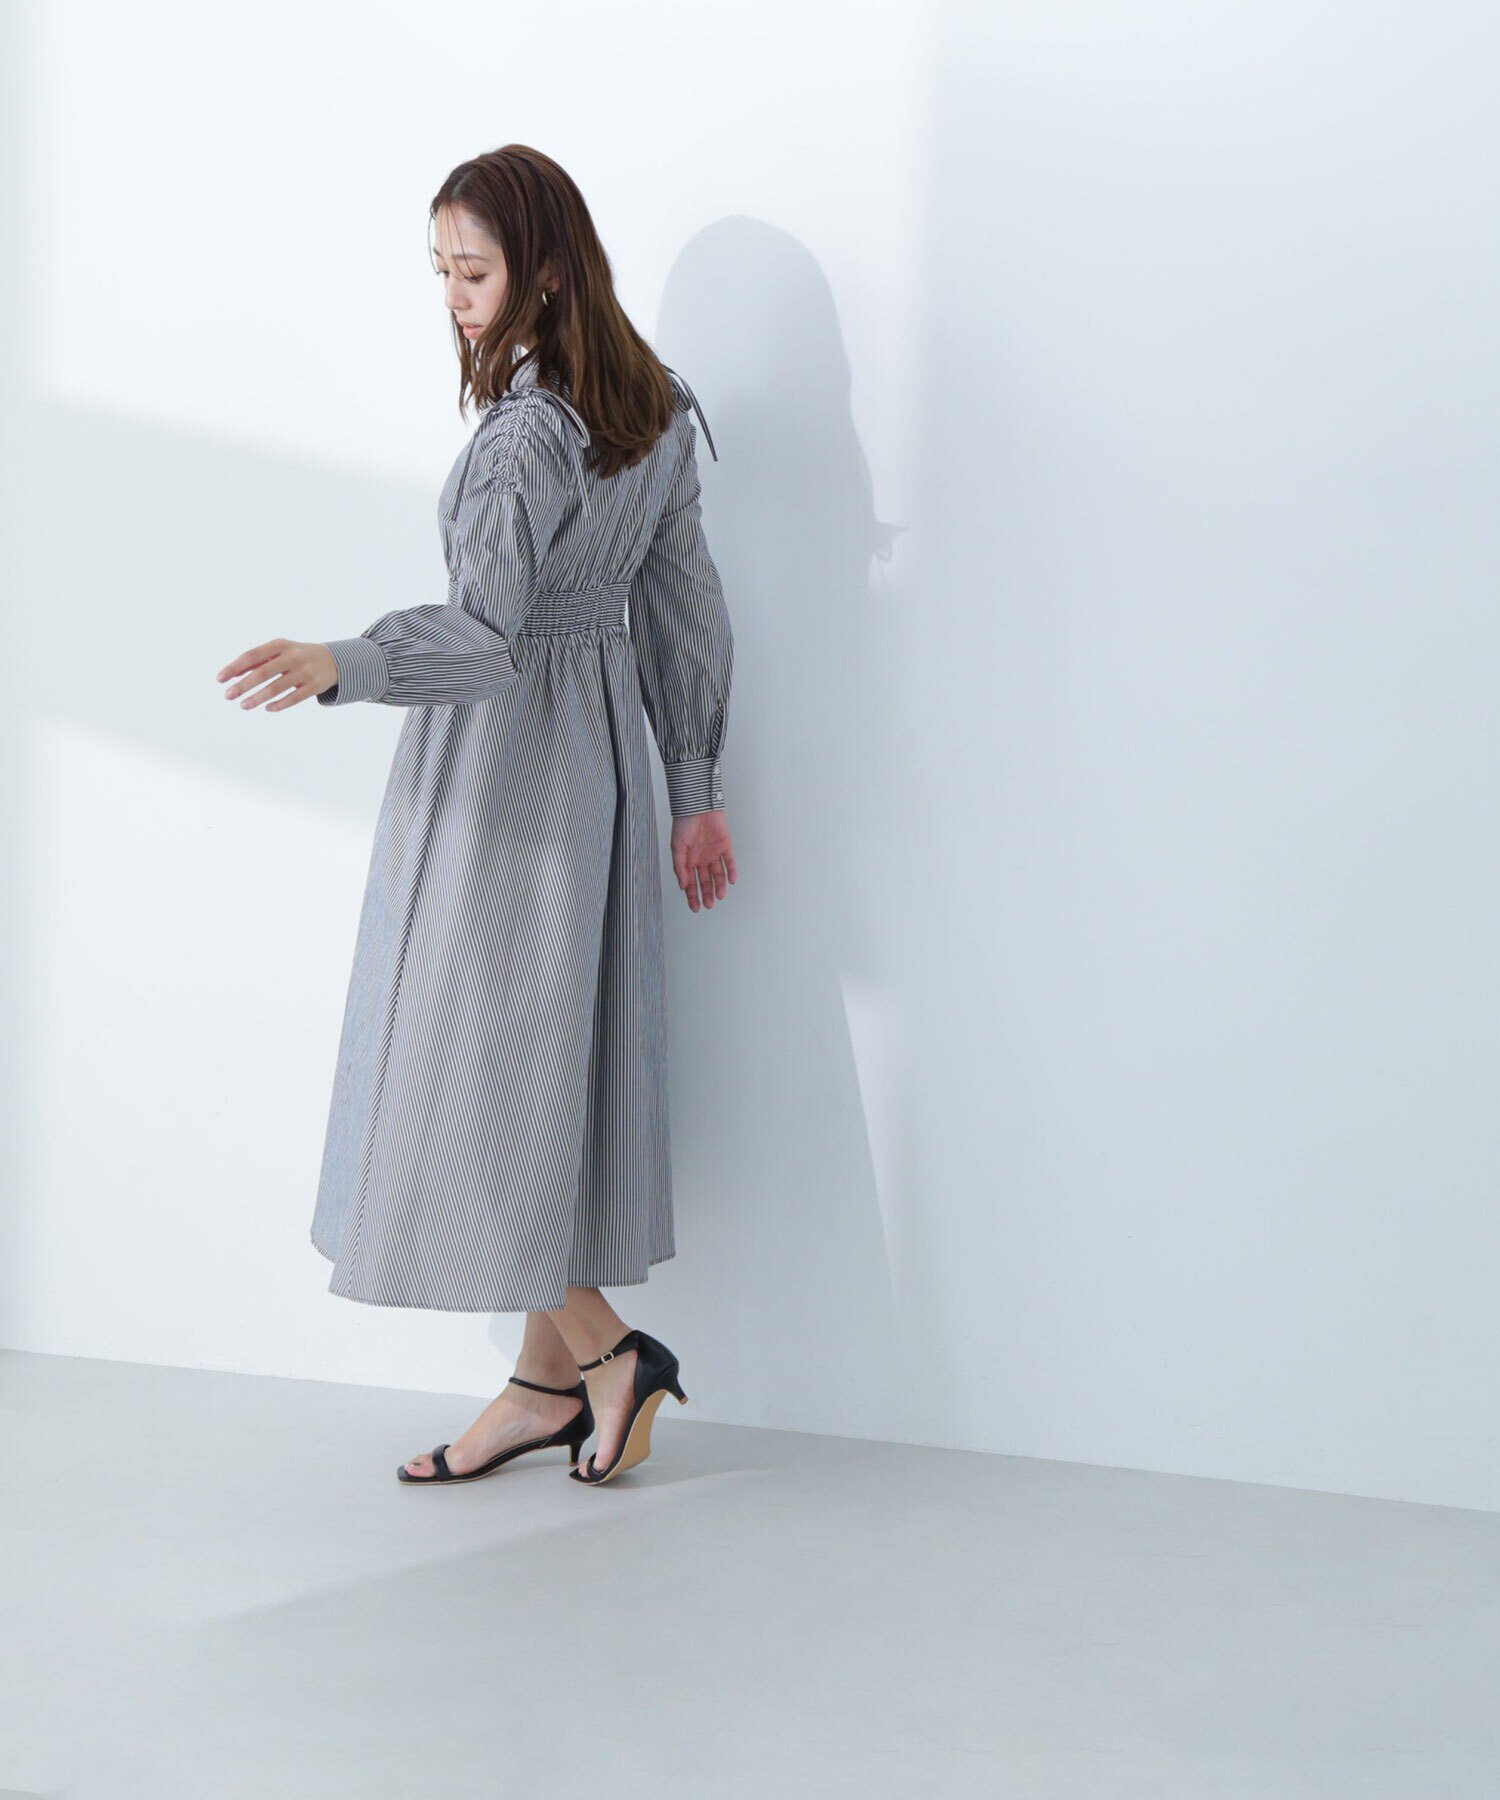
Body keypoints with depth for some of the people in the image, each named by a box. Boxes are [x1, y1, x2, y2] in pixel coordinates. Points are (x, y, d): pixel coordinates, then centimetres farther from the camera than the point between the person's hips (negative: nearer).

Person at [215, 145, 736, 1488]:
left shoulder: (528, 431, -18)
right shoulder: (654, 415, 9)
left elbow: (486, 633, -28)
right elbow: (690, 615, 13)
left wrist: (337, 665, -41)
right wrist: (698, 790, 17)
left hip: (505, 767, -9)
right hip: (602, 743, 9)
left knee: (480, 1054, 0)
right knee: (556, 1052, 11)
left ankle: (605, 1352, 5)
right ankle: (548, 1379, 19)